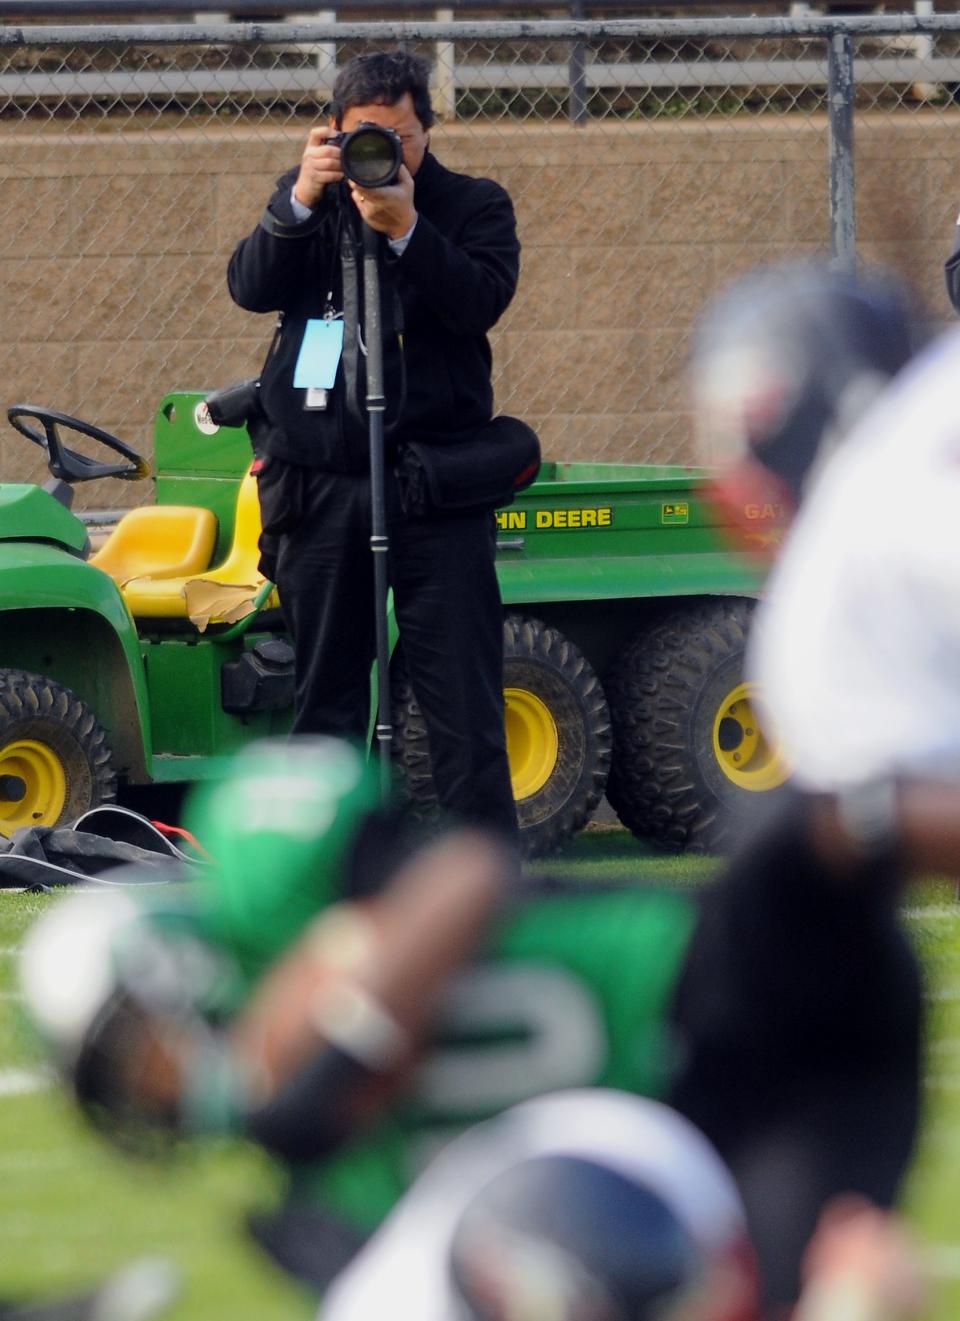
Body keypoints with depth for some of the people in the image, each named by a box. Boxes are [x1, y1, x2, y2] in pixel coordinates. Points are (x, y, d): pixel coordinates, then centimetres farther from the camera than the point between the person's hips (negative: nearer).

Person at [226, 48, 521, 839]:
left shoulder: (474, 206, 4)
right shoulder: (310, 201, 11)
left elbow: (482, 300, -12)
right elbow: (252, 289, -4)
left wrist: (405, 229, -24)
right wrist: (300, 202, -18)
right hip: (320, 476, 2)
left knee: (461, 686, -5)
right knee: (325, 689, 8)